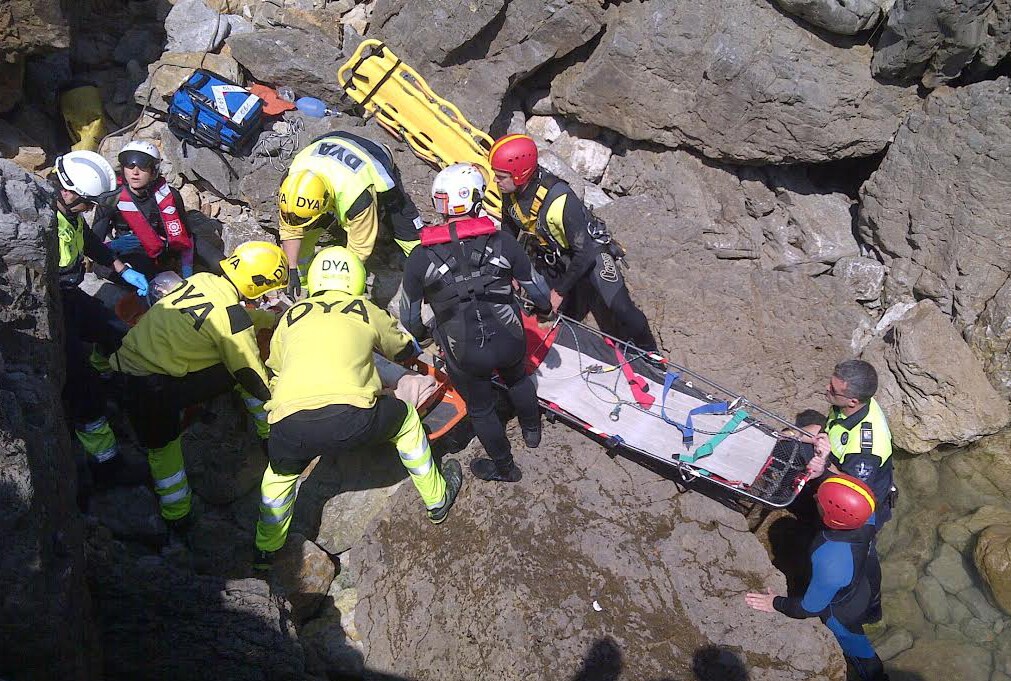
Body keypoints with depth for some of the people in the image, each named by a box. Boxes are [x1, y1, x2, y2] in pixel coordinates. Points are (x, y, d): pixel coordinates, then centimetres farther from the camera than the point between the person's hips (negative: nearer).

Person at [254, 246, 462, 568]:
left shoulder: (291, 315, 25)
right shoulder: (366, 310, 21)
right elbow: (405, 349, 38)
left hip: (290, 425, 2)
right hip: (351, 419, -2)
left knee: (280, 472, 34)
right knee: (405, 418, 28)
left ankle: (266, 550, 45)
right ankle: (438, 499, 40)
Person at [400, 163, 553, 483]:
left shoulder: (420, 258, -10)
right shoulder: (502, 241, -8)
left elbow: (410, 316, 2)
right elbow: (536, 288, 3)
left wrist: (419, 334, 25)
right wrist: (545, 306, 27)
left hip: (464, 356, -1)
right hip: (509, 341, 2)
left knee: (481, 410, 25)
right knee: (517, 379, 35)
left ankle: (504, 468, 46)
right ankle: (531, 429, 60)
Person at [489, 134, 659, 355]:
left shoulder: (559, 199, -36)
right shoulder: (511, 192, -14)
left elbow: (584, 253, -29)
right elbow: (509, 231, 8)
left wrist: (561, 290, -20)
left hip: (589, 252, -6)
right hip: (552, 259, 7)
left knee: (619, 310, -18)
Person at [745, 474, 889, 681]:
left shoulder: (831, 565, -48)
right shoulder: (864, 519, -33)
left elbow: (810, 608, -27)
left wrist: (776, 604, -12)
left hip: (842, 615, -7)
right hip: (860, 592, 7)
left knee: (857, 650, 26)